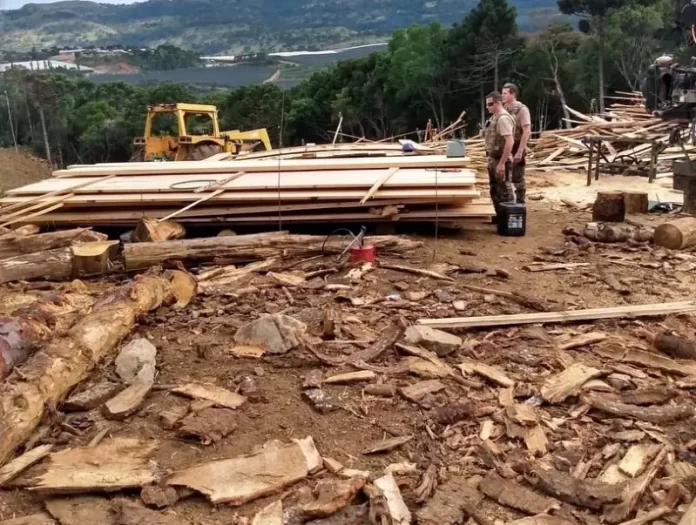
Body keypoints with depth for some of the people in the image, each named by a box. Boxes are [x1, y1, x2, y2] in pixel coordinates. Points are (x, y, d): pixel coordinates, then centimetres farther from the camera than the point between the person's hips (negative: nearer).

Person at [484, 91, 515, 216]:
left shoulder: (503, 118, -19)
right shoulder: (494, 117, 11)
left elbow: (510, 142, -26)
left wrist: (502, 163, -28)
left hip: (501, 160, -10)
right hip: (493, 159, 10)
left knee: (504, 191, -2)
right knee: (495, 191, 17)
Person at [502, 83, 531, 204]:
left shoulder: (522, 109, -11)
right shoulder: (504, 109, 8)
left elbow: (527, 132, -16)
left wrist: (519, 151, -21)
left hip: (516, 148, -7)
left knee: (518, 178, 1)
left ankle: (520, 204, 10)